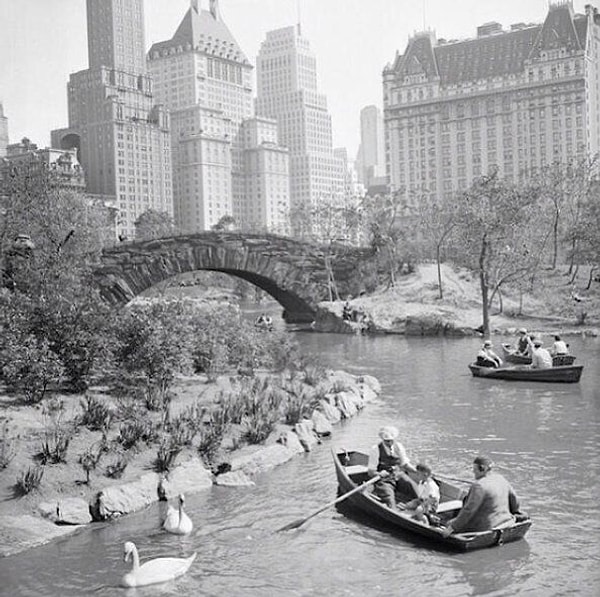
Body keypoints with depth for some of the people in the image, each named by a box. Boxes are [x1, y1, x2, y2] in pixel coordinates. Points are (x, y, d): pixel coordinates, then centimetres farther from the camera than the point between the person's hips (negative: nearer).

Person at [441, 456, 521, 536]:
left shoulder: (479, 486, -23)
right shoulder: (500, 478, 2)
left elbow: (468, 510, -24)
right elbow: (514, 499, 12)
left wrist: (452, 527, -19)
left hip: (485, 528, -9)